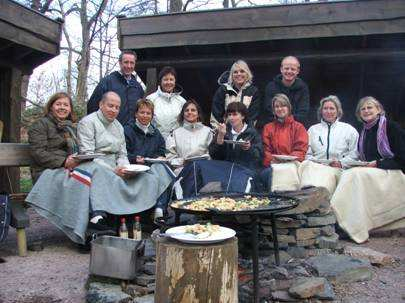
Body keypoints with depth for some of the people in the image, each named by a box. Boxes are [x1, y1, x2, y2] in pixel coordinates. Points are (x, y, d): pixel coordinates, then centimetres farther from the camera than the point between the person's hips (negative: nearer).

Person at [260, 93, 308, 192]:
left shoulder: (298, 127, 18)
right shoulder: (268, 128, 22)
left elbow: (300, 150, 6)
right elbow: (265, 150, 11)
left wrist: (290, 159, -14)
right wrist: (272, 160, -11)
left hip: (292, 164, -1)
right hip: (273, 165, 1)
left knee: (290, 170, -35)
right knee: (270, 171, -33)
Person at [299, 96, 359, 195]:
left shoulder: (349, 130, 20)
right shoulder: (313, 129, 27)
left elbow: (354, 154, 10)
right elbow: (307, 153, 19)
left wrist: (341, 163, -7)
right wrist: (311, 161, -4)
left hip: (337, 168, -1)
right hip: (315, 166, 2)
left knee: (329, 173, -37)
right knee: (307, 165, -34)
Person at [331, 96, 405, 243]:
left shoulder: (391, 127, -5)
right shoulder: (364, 132, 16)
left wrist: (378, 164, -16)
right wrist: (361, 164, -2)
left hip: (392, 174, -6)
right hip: (369, 172, 6)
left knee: (357, 175, -32)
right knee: (348, 174, -25)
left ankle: (355, 229, -34)